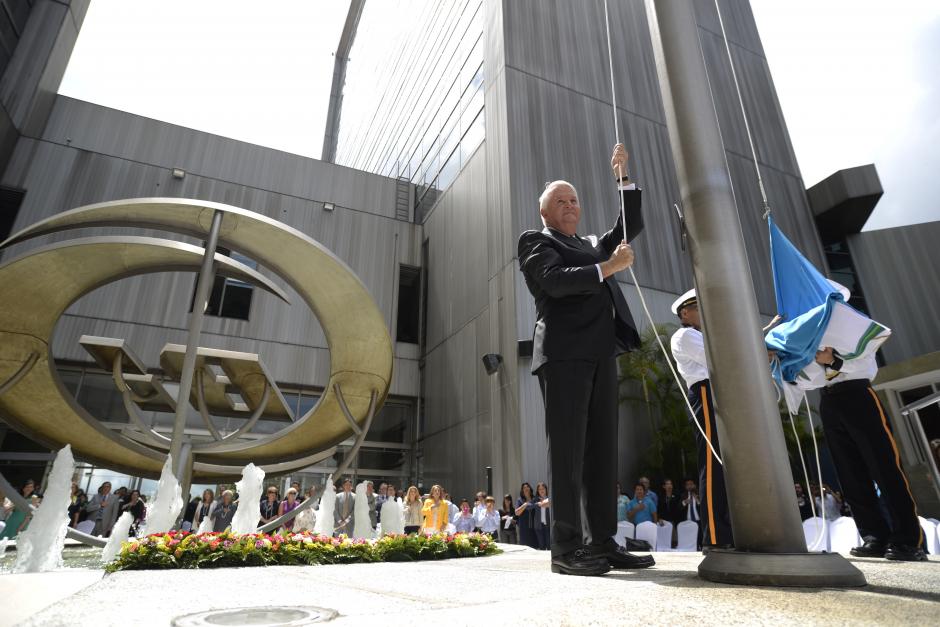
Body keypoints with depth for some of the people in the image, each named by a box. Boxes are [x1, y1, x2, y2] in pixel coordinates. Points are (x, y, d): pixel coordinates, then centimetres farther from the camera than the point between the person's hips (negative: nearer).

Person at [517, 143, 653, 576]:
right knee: (568, 447, -8)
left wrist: (623, 178, 19)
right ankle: (566, 547, -4)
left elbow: (631, 226, 27)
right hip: (564, 352, -7)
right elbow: (556, 280, -10)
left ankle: (603, 543, 8)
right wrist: (608, 268, -9)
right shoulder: (535, 241, 7)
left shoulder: (592, 245, 29)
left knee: (602, 448, 4)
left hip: (600, 353, 7)